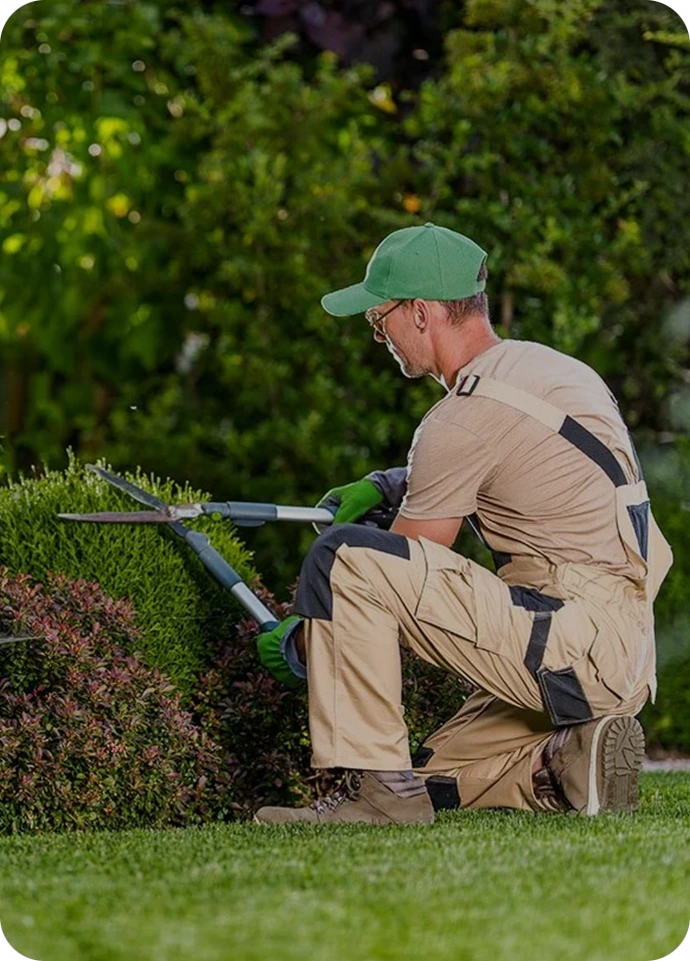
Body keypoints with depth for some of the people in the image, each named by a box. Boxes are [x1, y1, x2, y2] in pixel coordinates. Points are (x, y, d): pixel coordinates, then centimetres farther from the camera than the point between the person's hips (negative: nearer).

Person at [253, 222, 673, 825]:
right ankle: (571, 760, 2)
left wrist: (300, 644, 9)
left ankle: (375, 785, -15)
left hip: (573, 637, -10)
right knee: (433, 778, 23)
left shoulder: (467, 415, -14)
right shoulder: (547, 365, 15)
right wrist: (388, 485, 22)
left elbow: (401, 571, -6)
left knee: (341, 556, -17)